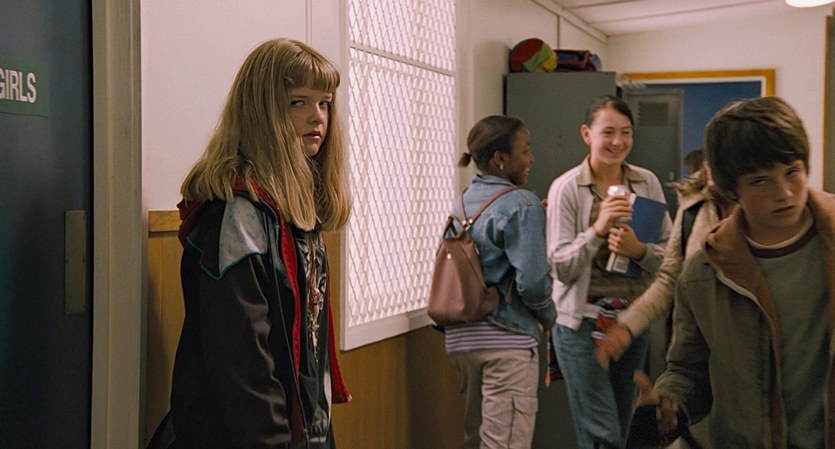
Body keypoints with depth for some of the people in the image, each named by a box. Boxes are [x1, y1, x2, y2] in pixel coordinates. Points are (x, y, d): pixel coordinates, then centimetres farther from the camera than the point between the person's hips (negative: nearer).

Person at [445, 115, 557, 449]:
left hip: (460, 335, 8)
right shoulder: (521, 204, -11)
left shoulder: (461, 203, 10)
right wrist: (548, 315, 1)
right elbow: (531, 280, -17)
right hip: (507, 338, -7)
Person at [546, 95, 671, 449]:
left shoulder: (647, 183, 2)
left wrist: (638, 250, -18)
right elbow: (562, 267, -11)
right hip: (583, 323, -4)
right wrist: (597, 229, -24)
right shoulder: (566, 188, -8)